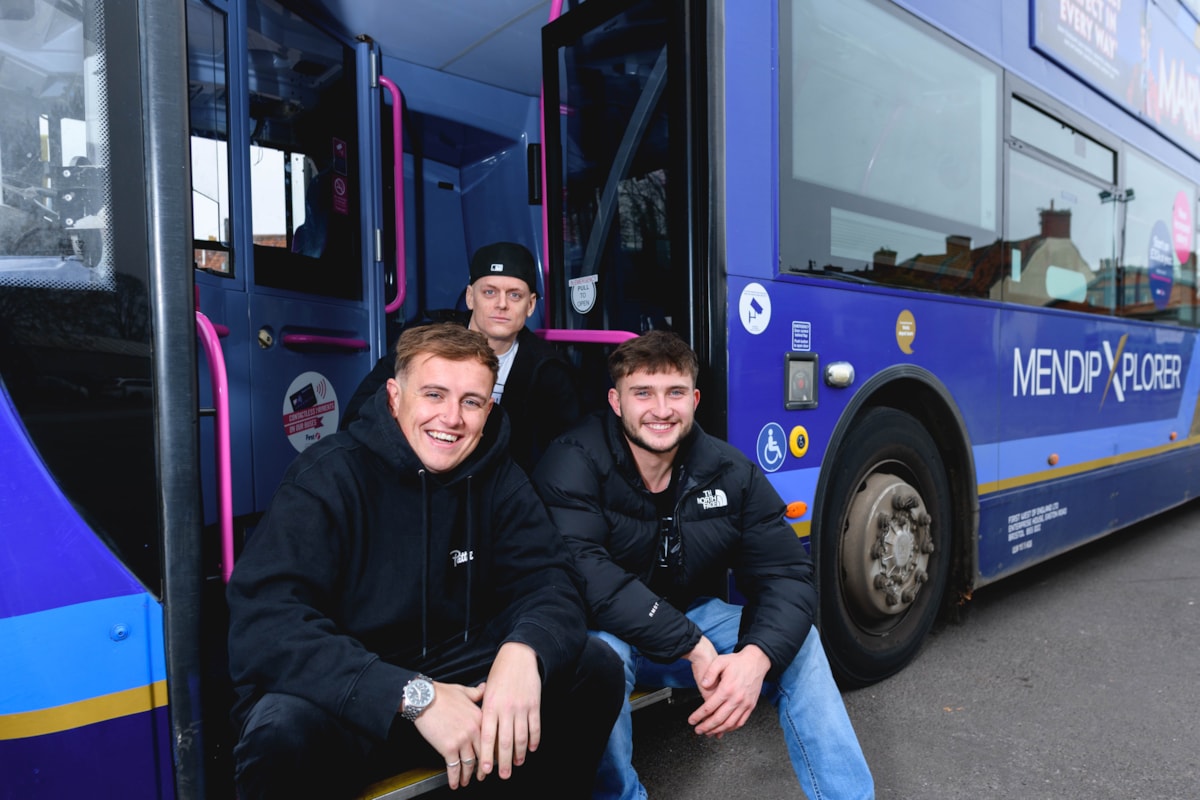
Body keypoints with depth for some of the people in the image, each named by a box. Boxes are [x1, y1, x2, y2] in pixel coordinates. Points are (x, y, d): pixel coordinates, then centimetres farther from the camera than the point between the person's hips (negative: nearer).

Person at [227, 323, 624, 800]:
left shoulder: (497, 479, -1)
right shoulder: (329, 475, -15)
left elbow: (549, 581, -7)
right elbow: (263, 620, -25)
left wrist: (524, 650, -32)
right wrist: (413, 695, -34)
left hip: (461, 684, 4)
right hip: (343, 702, -3)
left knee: (597, 669, -14)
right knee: (283, 728, -35)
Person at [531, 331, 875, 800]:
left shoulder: (731, 472, -7)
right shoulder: (575, 463, -20)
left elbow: (786, 576, -11)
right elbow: (583, 572, -34)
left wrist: (756, 657, -32)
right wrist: (693, 647, -36)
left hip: (696, 616, 4)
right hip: (609, 632, -4)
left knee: (799, 644, -13)